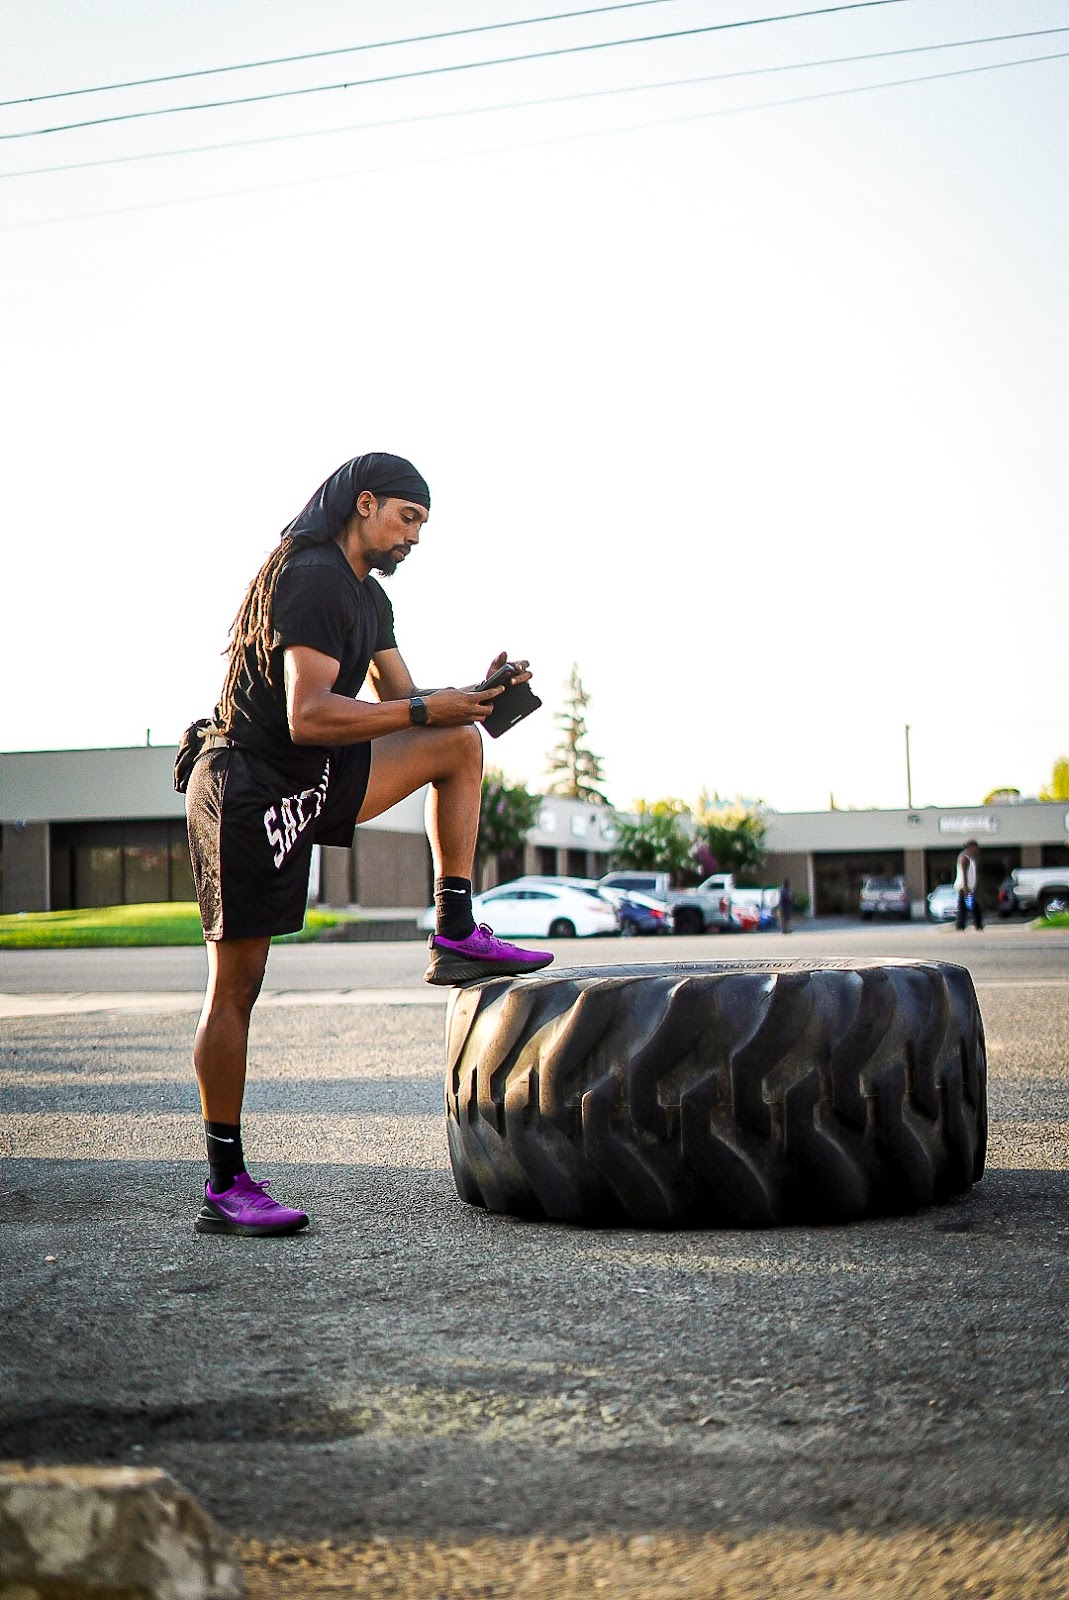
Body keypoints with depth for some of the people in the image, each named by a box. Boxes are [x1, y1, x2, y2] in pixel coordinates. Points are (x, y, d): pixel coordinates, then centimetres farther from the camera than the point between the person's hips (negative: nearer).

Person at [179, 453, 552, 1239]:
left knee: (460, 745, 5)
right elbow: (309, 717, -27)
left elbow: (401, 698, 18)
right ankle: (226, 1187, 3)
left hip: (308, 785, 9)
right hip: (248, 791, -9)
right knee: (236, 986, -5)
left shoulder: (369, 598, 13)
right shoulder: (312, 580, -18)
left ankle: (456, 938, 4)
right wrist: (427, 711, -26)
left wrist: (475, 693, 0)